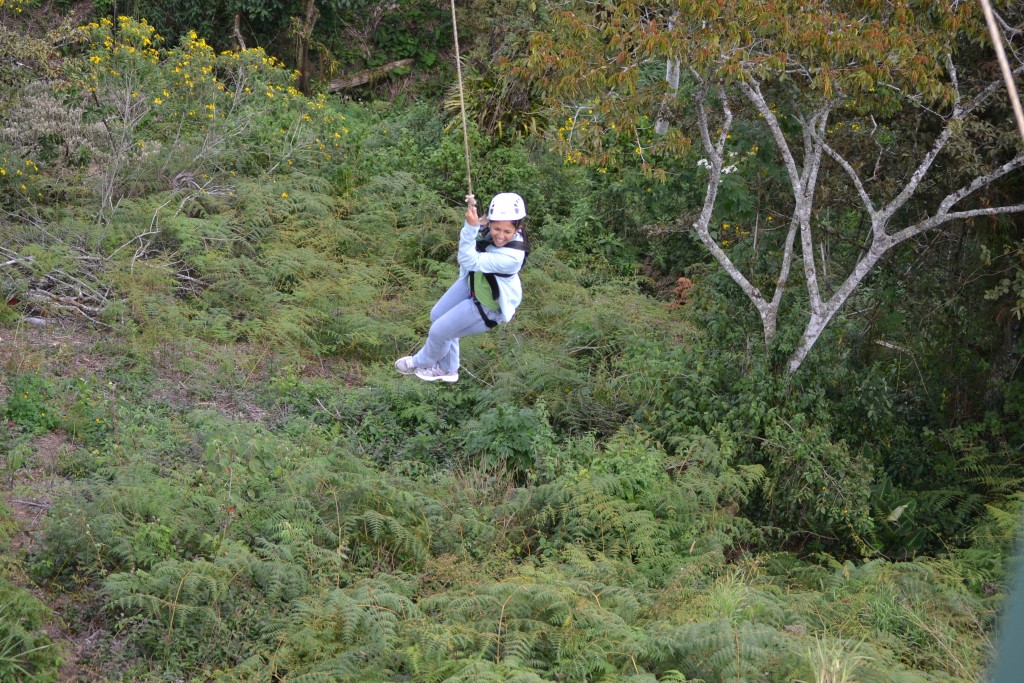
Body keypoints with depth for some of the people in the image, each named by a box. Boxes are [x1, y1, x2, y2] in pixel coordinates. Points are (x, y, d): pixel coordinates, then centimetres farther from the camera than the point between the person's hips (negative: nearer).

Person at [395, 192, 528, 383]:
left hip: (488, 305, -8)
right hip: (472, 283, 8)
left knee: (439, 331, 6)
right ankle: (447, 370, 48)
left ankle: (421, 362, 42)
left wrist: (471, 227, -47)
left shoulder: (511, 257, -42)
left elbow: (469, 261, -41)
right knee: (437, 316, 24)